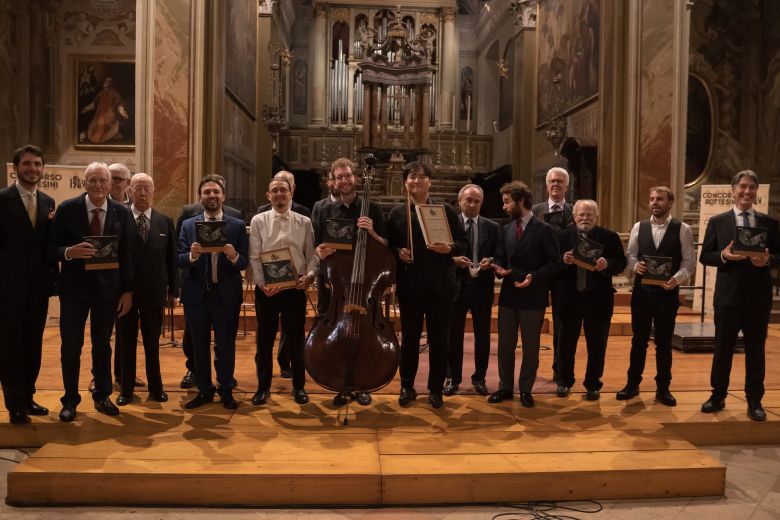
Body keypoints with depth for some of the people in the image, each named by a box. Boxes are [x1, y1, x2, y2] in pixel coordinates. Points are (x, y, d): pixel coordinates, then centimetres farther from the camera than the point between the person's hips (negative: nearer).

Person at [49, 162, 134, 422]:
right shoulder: (67, 209, -5)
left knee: (103, 346, 12)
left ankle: (102, 396, 26)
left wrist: (128, 290, -1)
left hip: (108, 288, 1)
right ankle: (70, 400, 21)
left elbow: (127, 254, 2)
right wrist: (69, 252, -25)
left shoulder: (121, 212, 0)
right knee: (71, 347, 6)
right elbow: (51, 248, -3)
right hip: (74, 287, -1)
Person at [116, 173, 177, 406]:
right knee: (126, 342, 10)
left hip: (154, 291, 2)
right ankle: (126, 389, 22)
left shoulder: (165, 222, 4)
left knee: (152, 343, 12)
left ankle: (156, 387, 24)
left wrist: (173, 290, 4)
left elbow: (171, 259, 5)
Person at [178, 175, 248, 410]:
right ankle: (204, 390, 26)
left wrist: (233, 256, -26)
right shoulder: (188, 225, 4)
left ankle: (226, 390, 23)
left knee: (225, 345, 8)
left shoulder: (238, 226, 0)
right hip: (196, 294, 2)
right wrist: (192, 255, -25)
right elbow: (180, 260, -4)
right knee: (199, 345, 12)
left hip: (226, 295, -1)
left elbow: (244, 262, -5)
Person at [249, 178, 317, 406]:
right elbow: (254, 257, -3)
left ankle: (299, 386, 24)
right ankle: (263, 387, 24)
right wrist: (262, 283, -15)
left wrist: (310, 274, -15)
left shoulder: (304, 222, 4)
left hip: (295, 288, 1)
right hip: (266, 288, 0)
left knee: (296, 339, 9)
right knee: (265, 339, 9)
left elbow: (312, 255, 3)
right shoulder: (258, 221, 1)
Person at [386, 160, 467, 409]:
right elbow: (388, 245, 10)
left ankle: (436, 389, 21)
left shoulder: (446, 210, 3)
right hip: (409, 285, 1)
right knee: (409, 338, 10)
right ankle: (407, 386, 25)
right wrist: (398, 252, -11)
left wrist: (448, 248, -18)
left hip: (440, 285, 0)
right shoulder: (397, 213, 6)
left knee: (438, 339, 7)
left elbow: (462, 243, 2)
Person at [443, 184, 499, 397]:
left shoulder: (492, 227, 4)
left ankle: (479, 378, 24)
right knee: (454, 334, 7)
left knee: (482, 335, 10)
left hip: (482, 287, 2)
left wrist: (490, 262, -15)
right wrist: (453, 260, -19)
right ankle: (453, 378, 19)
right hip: (456, 285, -1)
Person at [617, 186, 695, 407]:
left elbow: (689, 262, -4)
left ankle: (663, 389, 21)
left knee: (664, 342, 8)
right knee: (638, 340, 10)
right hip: (641, 291, 2)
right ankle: (633, 384, 22)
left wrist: (676, 279, -20)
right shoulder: (639, 227, 4)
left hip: (667, 293, -2)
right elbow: (630, 256, 7)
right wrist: (636, 265, -14)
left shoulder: (682, 229, -3)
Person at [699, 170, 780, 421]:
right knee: (722, 348, 8)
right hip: (728, 296, -1)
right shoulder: (717, 221, 2)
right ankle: (718, 396, 22)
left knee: (756, 350, 9)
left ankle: (754, 401, 21)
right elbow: (705, 256, 1)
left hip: (759, 296, 1)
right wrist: (723, 255, -18)